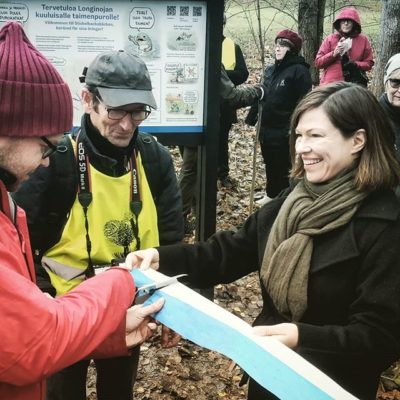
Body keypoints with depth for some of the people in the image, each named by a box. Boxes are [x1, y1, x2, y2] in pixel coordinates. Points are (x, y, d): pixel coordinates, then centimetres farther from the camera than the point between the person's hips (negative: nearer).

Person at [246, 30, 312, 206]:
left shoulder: (299, 71, -12)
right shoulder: (270, 70, 12)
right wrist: (252, 116, 15)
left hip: (284, 131, -7)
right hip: (266, 127, 7)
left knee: (281, 166, 2)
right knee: (270, 164, 17)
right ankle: (271, 193, 31)